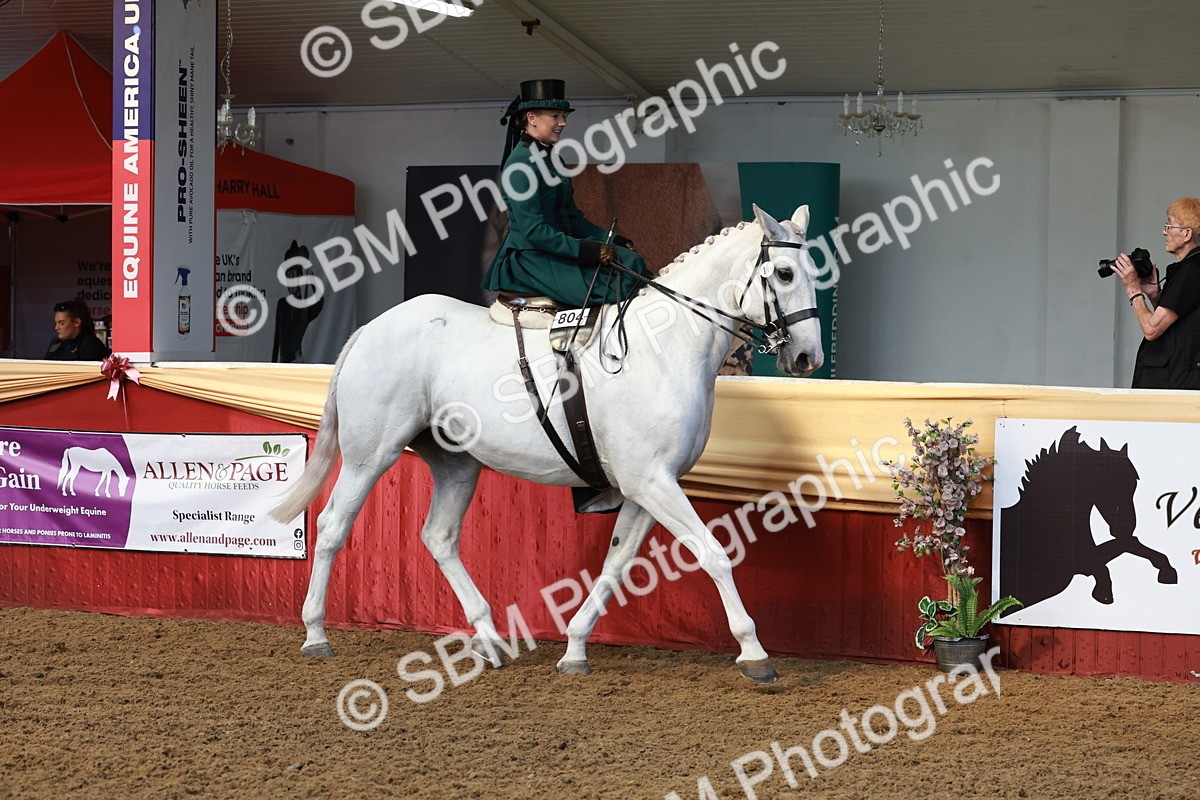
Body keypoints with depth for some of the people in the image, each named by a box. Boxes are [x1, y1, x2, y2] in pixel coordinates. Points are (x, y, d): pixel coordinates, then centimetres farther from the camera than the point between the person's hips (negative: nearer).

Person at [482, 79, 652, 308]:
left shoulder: (550, 158, 15)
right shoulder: (521, 163, -15)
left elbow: (572, 217, 19)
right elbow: (533, 231, -21)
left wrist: (613, 240, 6)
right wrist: (584, 250, -24)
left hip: (558, 246, 9)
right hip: (530, 258, -9)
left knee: (630, 259, -8)